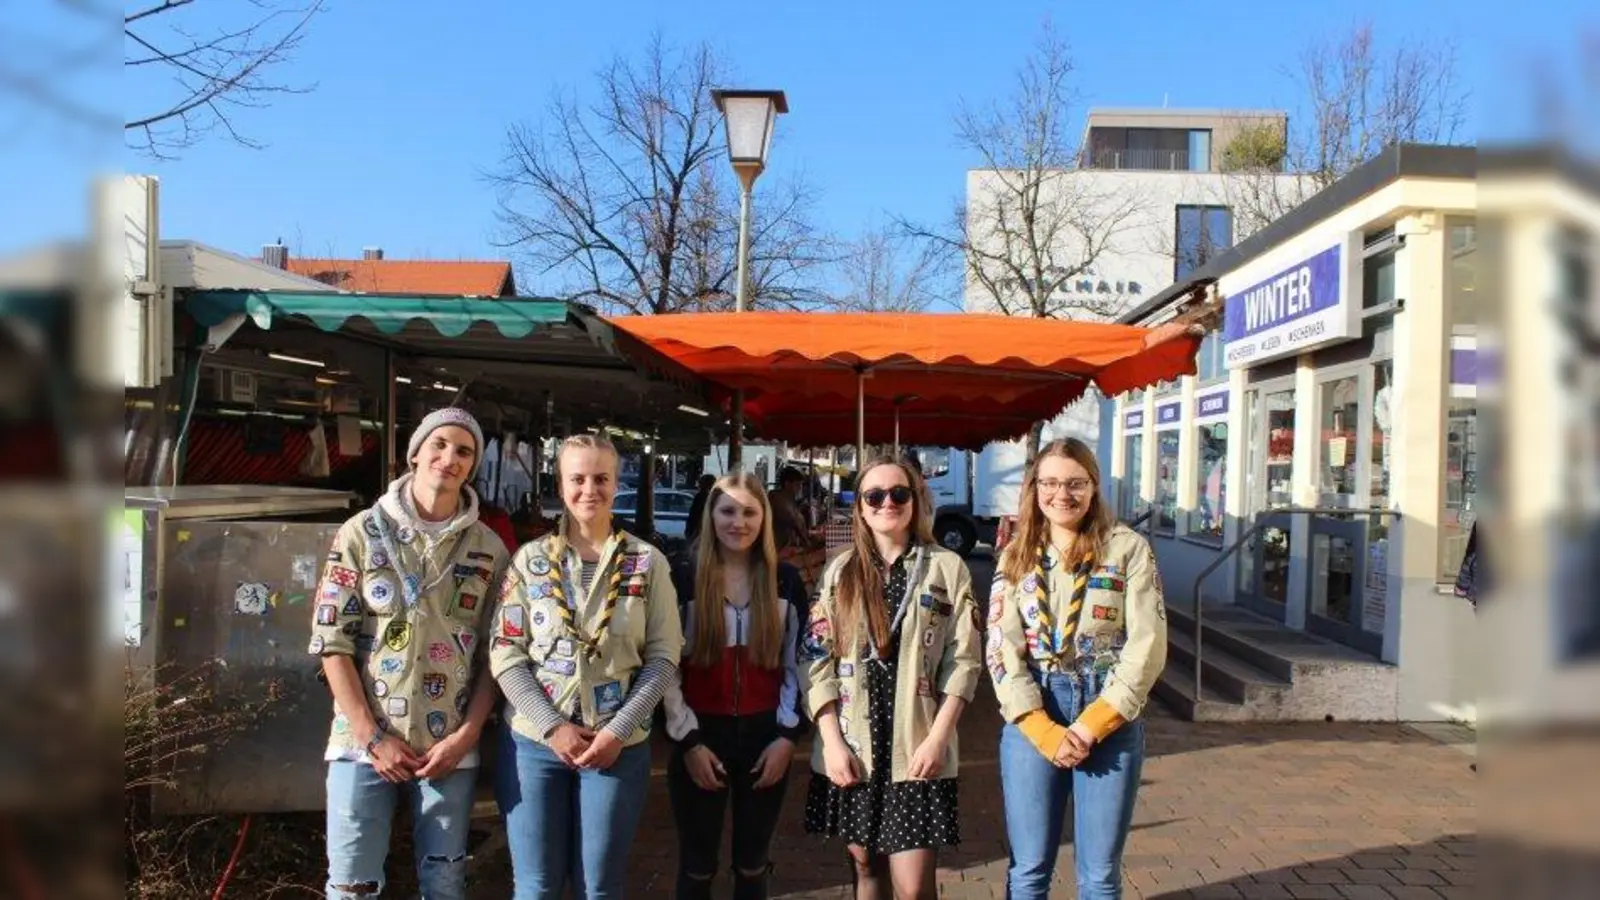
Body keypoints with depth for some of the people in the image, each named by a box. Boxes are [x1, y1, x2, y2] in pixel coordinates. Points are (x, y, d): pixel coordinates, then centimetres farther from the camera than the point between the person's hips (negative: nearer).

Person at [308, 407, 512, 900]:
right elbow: (332, 641, -3)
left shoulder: (489, 549, 4)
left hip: (451, 746, 1)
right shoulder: (361, 533, 0)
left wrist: (466, 736, -7)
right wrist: (373, 737, -9)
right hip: (364, 741, -1)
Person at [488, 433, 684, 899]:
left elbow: (663, 656, -1)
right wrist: (552, 727, -11)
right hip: (533, 739, 0)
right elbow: (505, 654, -1)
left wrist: (619, 730, -11)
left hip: (618, 745, 0)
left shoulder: (647, 562, 1)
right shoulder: (530, 559, 2)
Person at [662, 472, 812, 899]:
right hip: (701, 737, -2)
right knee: (697, 865, 10)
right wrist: (687, 740, -9)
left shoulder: (786, 581, 3)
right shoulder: (684, 579, -4)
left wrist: (788, 735, -3)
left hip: (766, 736, 2)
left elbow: (798, 663, 5)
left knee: (753, 862, 16)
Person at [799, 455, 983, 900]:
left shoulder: (948, 568, 1)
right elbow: (817, 660, 2)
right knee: (865, 863, 13)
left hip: (917, 747, -2)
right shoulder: (840, 571, 6)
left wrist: (937, 737, -10)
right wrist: (832, 742, -6)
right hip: (850, 748, 2)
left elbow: (964, 660, -2)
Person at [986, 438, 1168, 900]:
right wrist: (1043, 729, -12)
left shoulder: (1128, 548, -2)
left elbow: (1146, 646, -7)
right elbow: (1002, 649, -1)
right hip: (1031, 720, 2)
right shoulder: (1016, 555, 5)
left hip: (1110, 718, -1)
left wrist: (1091, 726, -12)